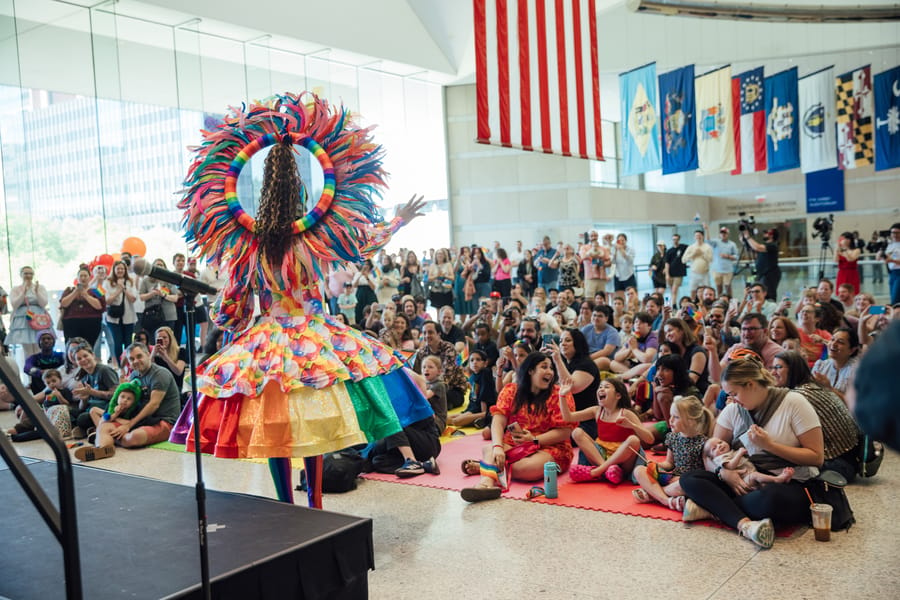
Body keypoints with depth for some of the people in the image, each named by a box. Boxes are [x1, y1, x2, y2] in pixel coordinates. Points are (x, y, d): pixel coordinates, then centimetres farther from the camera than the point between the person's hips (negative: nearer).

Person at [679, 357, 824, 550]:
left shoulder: (793, 403, -7)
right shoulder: (733, 410, 7)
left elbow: (817, 457, -10)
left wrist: (769, 445, -16)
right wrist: (724, 472, -15)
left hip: (792, 484, -5)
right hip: (747, 481, 5)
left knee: (769, 498, -42)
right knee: (689, 479, -17)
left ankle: (714, 505, -18)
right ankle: (744, 523, -36)